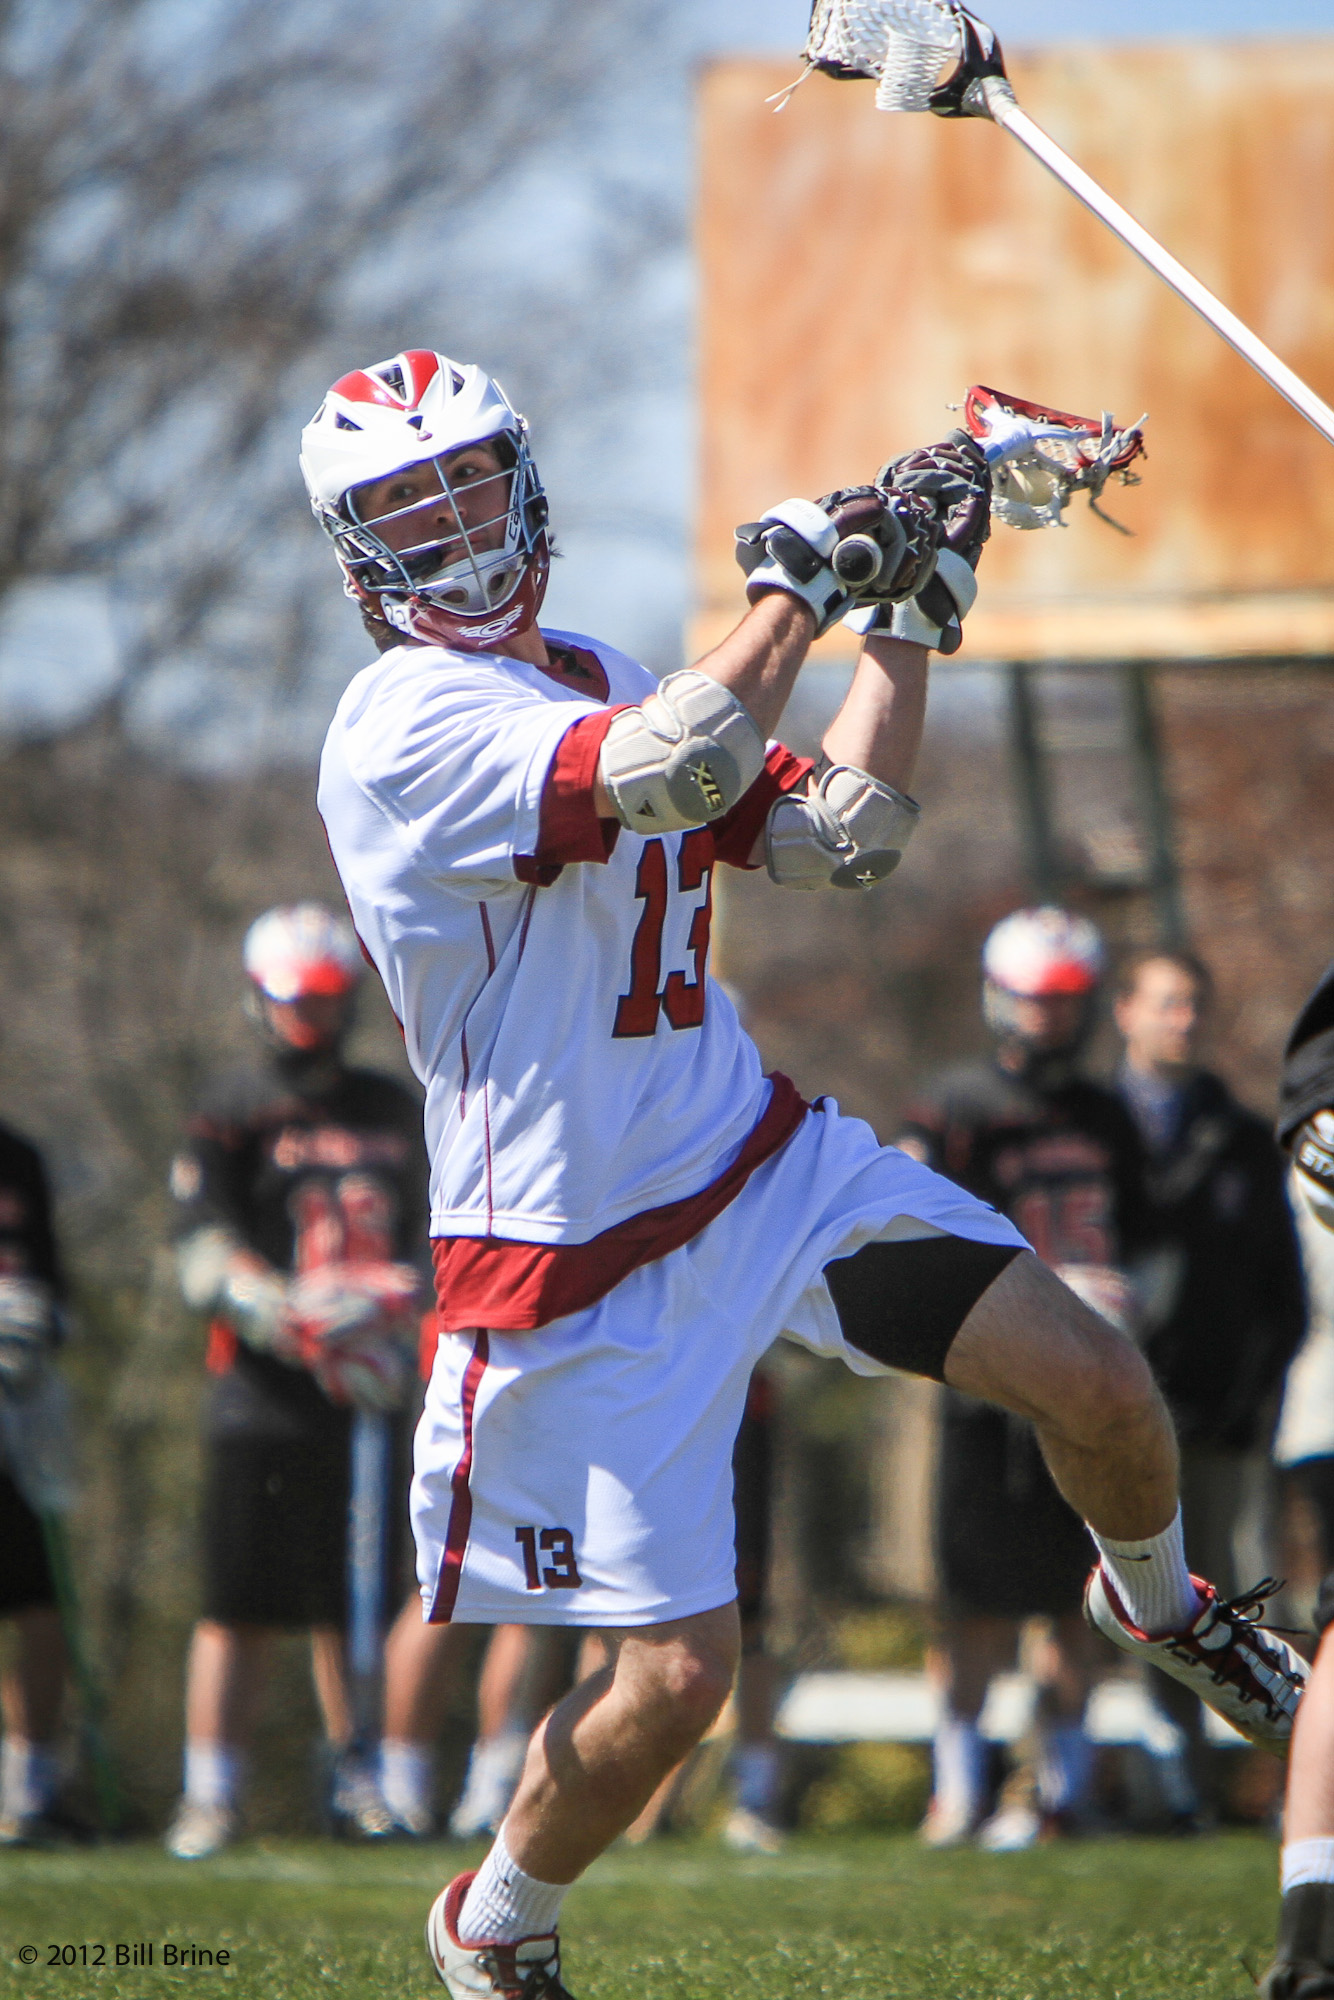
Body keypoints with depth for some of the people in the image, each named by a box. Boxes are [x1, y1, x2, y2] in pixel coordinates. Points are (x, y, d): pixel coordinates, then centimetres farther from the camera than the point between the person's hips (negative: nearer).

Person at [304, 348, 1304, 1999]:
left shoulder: (596, 684, 11)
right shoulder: (405, 725, -18)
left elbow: (834, 843, 11)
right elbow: (673, 777, -33)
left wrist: (911, 618, 6)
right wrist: (800, 580, -23)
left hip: (765, 1162, 7)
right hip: (578, 1265, -7)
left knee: (1100, 1390, -1)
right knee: (678, 1673, -9)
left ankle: (1155, 1604, 34)